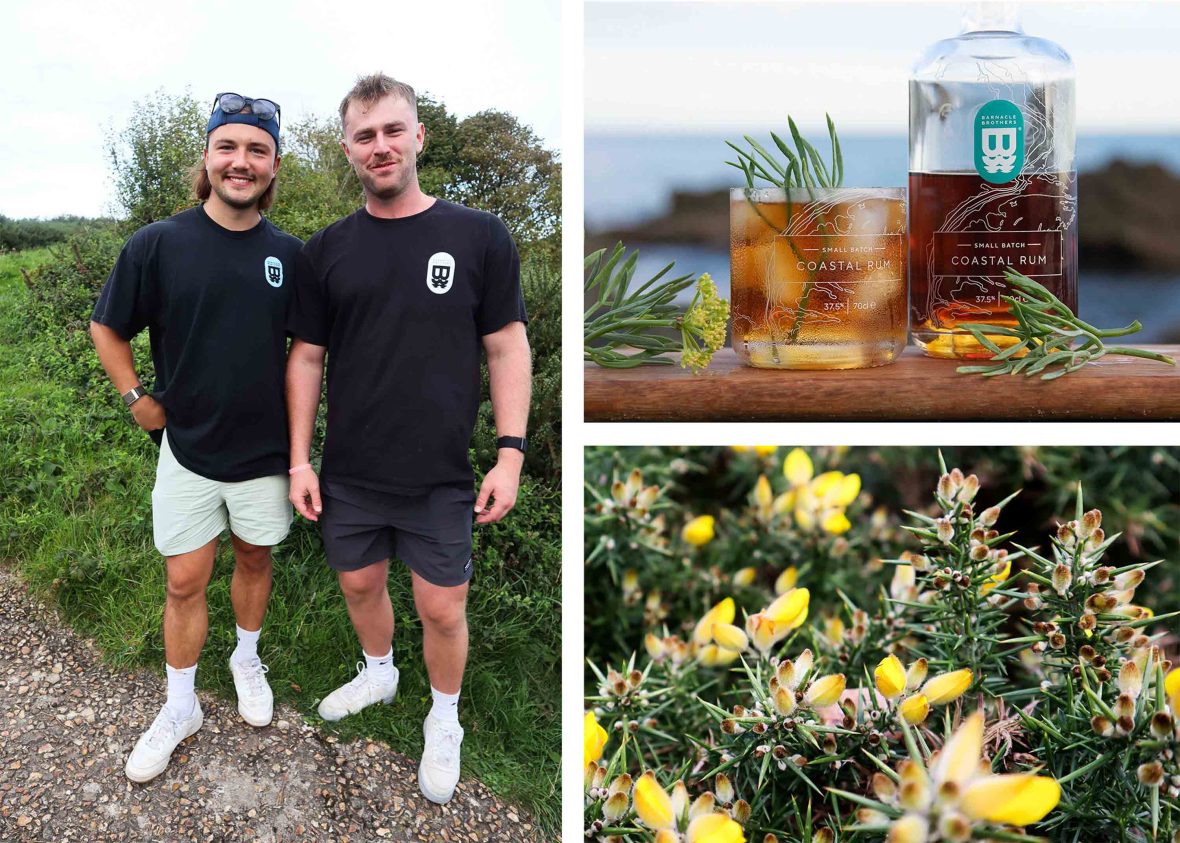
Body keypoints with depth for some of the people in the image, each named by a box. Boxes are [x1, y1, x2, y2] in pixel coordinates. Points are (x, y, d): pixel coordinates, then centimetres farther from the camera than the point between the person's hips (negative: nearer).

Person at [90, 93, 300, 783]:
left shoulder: (290, 254, -5)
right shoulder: (159, 245, -11)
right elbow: (107, 328, 3)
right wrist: (137, 399, -2)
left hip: (265, 448, 1)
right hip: (188, 447, -1)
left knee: (255, 560, 18)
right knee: (185, 581, 6)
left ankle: (248, 659, 43)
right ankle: (181, 707, 23)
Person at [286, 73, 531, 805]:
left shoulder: (479, 236, -6)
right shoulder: (328, 249, 0)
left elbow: (507, 347, -4)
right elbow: (307, 357, 6)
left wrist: (511, 452, -10)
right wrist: (300, 458, 1)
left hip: (441, 476, -3)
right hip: (349, 472, 3)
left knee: (442, 609, 6)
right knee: (360, 582, 19)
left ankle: (445, 719, 31)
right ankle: (378, 672, 48)